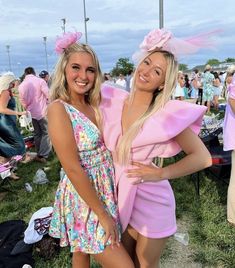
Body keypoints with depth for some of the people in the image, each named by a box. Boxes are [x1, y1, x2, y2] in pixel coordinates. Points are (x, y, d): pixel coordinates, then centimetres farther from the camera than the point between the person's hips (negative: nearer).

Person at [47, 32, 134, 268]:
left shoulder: (94, 105, 2)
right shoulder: (59, 109, -19)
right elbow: (74, 170, -21)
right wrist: (103, 215, -17)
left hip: (106, 192, 6)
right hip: (83, 198, -6)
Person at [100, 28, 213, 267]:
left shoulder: (167, 114, -18)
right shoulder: (114, 102, -5)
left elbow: (202, 158, -16)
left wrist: (161, 173, -21)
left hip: (150, 199, -4)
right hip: (119, 196, 5)